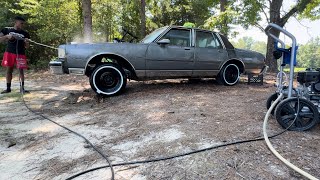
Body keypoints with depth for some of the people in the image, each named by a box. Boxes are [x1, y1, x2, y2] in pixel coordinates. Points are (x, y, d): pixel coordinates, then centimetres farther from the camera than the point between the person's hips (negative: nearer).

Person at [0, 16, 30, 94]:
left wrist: (26, 42, -15)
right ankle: (8, 88, 15)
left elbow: (26, 47, 6)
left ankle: (22, 88, 2)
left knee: (21, 70, -3)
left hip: (20, 54, 0)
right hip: (9, 53, 1)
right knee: (9, 70, 6)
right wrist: (7, 36, -14)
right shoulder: (7, 30, 4)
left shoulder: (25, 33, 5)